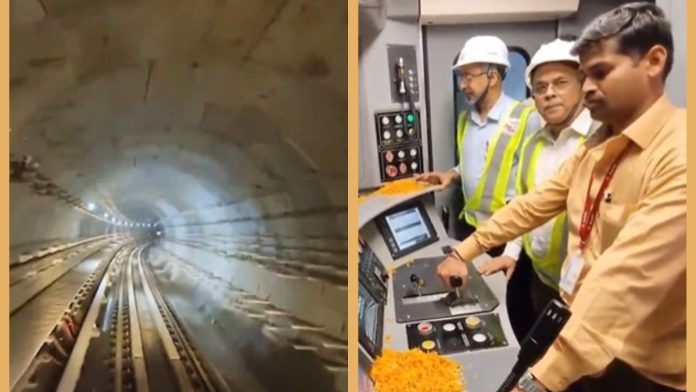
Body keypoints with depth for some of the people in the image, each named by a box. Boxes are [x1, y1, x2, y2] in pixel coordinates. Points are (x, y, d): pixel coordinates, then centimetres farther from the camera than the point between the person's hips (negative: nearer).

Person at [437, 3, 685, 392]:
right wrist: (464, 252, 0)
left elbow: (626, 280, -32)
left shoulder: (679, 155, -24)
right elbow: (535, 203, 7)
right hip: (579, 328, 7)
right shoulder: (597, 145, 6)